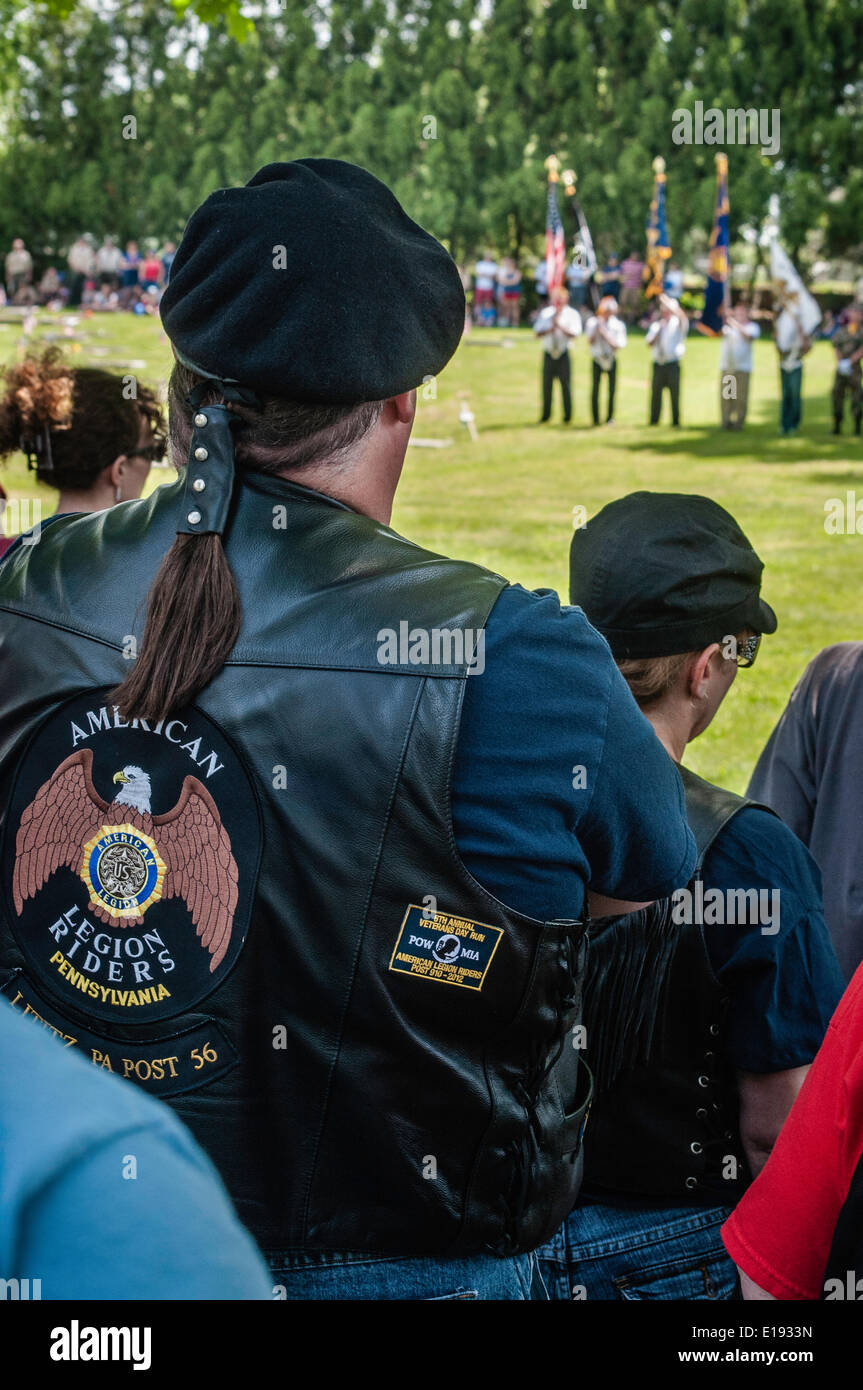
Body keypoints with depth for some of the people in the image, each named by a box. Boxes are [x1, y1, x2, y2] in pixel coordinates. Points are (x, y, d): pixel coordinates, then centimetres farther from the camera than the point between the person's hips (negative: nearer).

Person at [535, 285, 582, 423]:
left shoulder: (572, 314, 1)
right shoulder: (545, 313, 10)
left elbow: (574, 333, -10)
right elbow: (538, 332, 4)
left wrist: (560, 325, -17)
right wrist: (549, 329, -13)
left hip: (563, 354, -3)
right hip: (549, 354, 3)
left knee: (565, 384, -4)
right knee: (547, 384, 4)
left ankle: (567, 416, 5)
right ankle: (545, 415, 14)